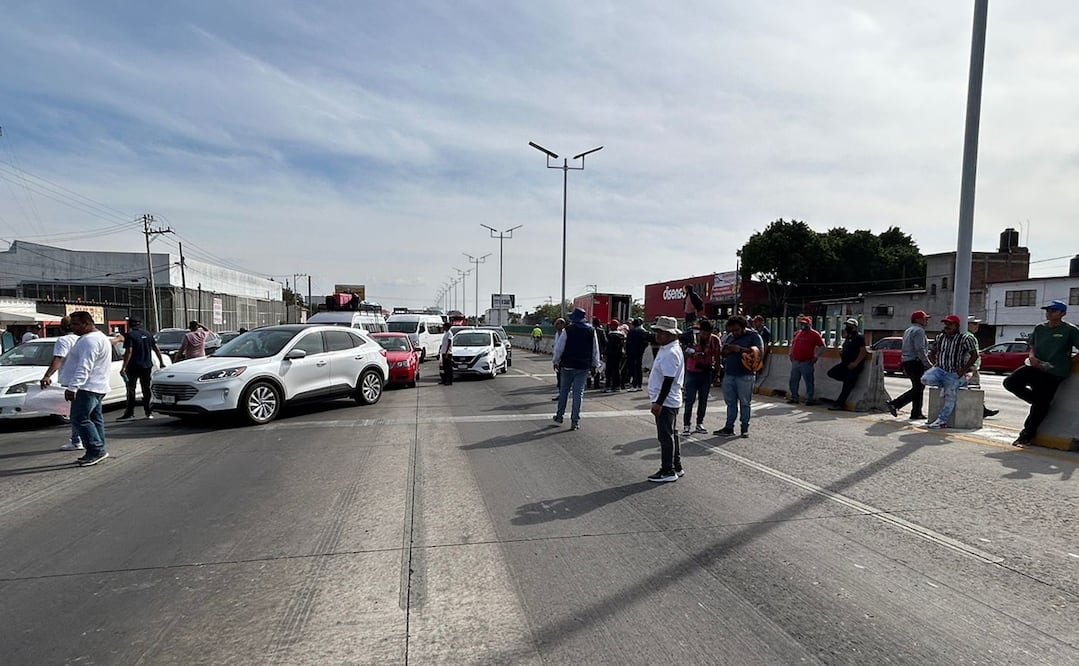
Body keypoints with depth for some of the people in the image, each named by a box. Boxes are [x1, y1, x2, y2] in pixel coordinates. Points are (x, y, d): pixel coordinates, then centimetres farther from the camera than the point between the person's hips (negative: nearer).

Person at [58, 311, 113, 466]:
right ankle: (97, 452, 16)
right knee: (95, 418, 11)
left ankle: (97, 450, -11)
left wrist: (72, 387, -28)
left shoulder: (89, 340, -17)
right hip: (96, 387, 11)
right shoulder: (100, 337, 19)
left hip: (87, 388, -11)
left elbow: (84, 367, -25)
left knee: (80, 418, -10)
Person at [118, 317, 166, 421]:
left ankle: (130, 413, 1)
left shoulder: (130, 335, -10)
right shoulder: (147, 333, 9)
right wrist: (161, 362, 14)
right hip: (147, 366, 6)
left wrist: (123, 367, -19)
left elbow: (129, 352, -18)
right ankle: (149, 412, 11)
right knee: (146, 389, 10)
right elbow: (156, 349, 9)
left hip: (134, 367, -5)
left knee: (131, 390, 1)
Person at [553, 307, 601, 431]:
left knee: (564, 391, 14)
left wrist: (556, 362, 8)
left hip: (568, 365, -1)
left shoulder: (568, 329, -7)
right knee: (578, 393, 3)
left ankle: (559, 416, 24)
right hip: (583, 367, 1)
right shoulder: (591, 331, 1)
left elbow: (559, 347, -4)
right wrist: (594, 365, 15)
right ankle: (575, 421, 3)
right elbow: (595, 350, 6)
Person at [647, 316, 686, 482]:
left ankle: (668, 471, 7)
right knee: (670, 434, 18)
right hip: (670, 401, 11)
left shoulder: (671, 353, -21)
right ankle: (676, 467, 29)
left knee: (665, 436, -2)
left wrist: (658, 403, -23)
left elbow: (668, 381, -24)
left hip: (666, 401, -11)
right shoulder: (667, 349, 11)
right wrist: (657, 401, 23)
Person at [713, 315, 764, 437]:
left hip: (745, 376, -5)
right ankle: (729, 427, 14)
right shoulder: (730, 337, 15)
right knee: (730, 402, 8)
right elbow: (722, 353, 19)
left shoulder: (754, 336, -2)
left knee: (744, 403, 3)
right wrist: (726, 350, -4)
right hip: (729, 374, 5)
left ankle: (745, 428, 13)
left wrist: (740, 349, -19)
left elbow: (758, 352, -14)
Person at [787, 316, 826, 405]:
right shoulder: (797, 333, 14)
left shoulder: (814, 334, -4)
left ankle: (810, 399, 6)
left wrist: (816, 357, -10)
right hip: (795, 362, 6)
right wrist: (791, 354, 16)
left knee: (809, 382, -2)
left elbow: (822, 347, -6)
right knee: (793, 381, 10)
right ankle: (794, 398, 20)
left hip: (807, 363, -6)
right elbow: (792, 344, 26)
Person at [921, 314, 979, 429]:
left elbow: (974, 355, -6)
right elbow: (933, 353, 21)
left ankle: (942, 420, 2)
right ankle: (942, 385, 5)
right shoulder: (940, 337, 9)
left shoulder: (964, 339, -6)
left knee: (950, 397, -6)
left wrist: (963, 370, -11)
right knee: (925, 379, -25)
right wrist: (935, 364, 5)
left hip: (954, 373, -4)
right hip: (939, 369, 4)